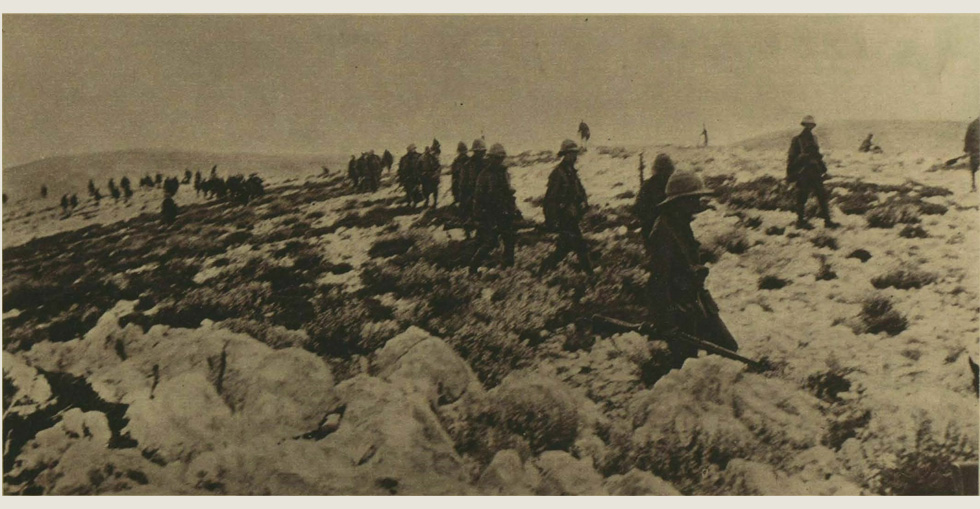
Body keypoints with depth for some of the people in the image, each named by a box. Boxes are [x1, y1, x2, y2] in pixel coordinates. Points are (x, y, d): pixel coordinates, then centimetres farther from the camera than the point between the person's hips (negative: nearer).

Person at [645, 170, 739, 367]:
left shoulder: (681, 225, 8)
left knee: (729, 348, 13)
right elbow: (659, 279, -24)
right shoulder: (664, 232, -23)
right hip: (678, 312, -10)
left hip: (695, 303, 10)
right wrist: (665, 321, -23)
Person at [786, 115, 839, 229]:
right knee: (802, 197, -2)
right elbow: (791, 157, -4)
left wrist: (823, 169, 20)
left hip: (814, 171, 6)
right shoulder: (797, 139, -3)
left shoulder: (813, 138, 15)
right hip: (802, 172, -6)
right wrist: (790, 173, -8)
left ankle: (827, 221, 4)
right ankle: (801, 221, 8)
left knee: (822, 195, 2)